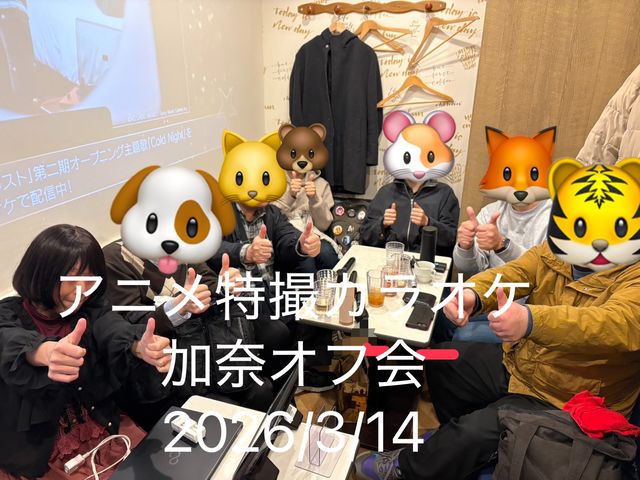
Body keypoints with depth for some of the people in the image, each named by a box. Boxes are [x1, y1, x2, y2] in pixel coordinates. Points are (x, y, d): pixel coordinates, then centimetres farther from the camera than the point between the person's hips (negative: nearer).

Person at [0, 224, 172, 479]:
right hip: (32, 447, -2)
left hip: (98, 427, 2)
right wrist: (47, 353, -57)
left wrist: (142, 348, -49)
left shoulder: (92, 310, -4)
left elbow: (116, 332, -24)